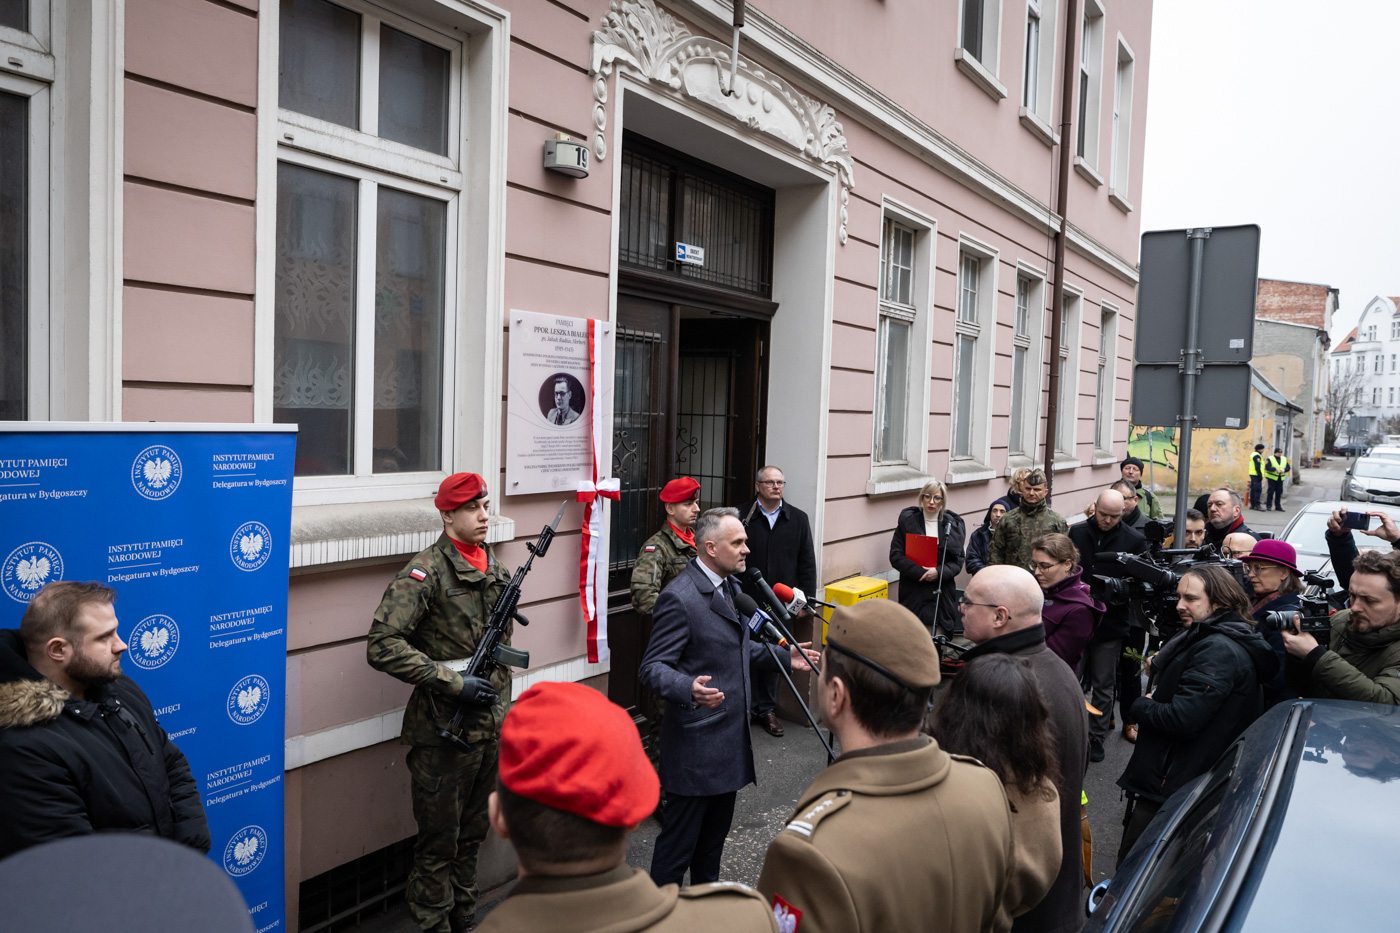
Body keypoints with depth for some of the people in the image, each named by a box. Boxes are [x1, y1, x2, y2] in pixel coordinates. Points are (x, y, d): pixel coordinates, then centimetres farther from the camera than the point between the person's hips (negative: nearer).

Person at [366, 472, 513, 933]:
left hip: (489, 729, 7)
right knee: (439, 842, 7)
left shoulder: (496, 568, 8)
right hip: (444, 732, -7)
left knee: (473, 834, 20)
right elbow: (382, 646, -23)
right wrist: (454, 683, -23)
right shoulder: (425, 572, -15)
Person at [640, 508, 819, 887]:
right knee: (680, 838, 3)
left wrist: (783, 657, 16)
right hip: (695, 744, -9)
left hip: (731, 736, 9)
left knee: (716, 830, 23)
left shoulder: (728, 585, 9)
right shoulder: (679, 598, -22)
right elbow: (653, 668, -23)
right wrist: (689, 688, -41)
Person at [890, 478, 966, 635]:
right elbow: (895, 556, -3)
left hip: (942, 594, 2)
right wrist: (921, 573, -15)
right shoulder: (907, 521, 3)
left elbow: (958, 561, 7)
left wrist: (939, 572, -13)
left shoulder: (952, 525, 9)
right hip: (913, 591, -1)